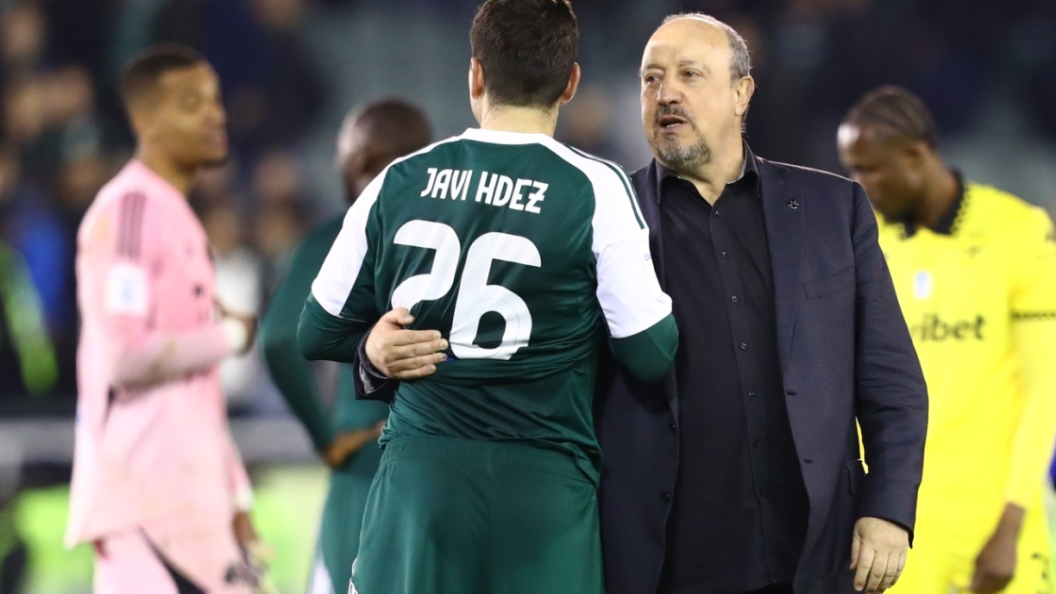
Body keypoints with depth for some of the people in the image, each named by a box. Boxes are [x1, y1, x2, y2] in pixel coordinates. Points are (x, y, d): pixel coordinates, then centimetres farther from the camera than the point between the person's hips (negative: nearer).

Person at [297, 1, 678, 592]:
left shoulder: (398, 183, 3)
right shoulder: (596, 190, -7)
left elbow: (319, 335, 11)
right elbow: (651, 355, -5)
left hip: (418, 476, 2)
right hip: (541, 485, -2)